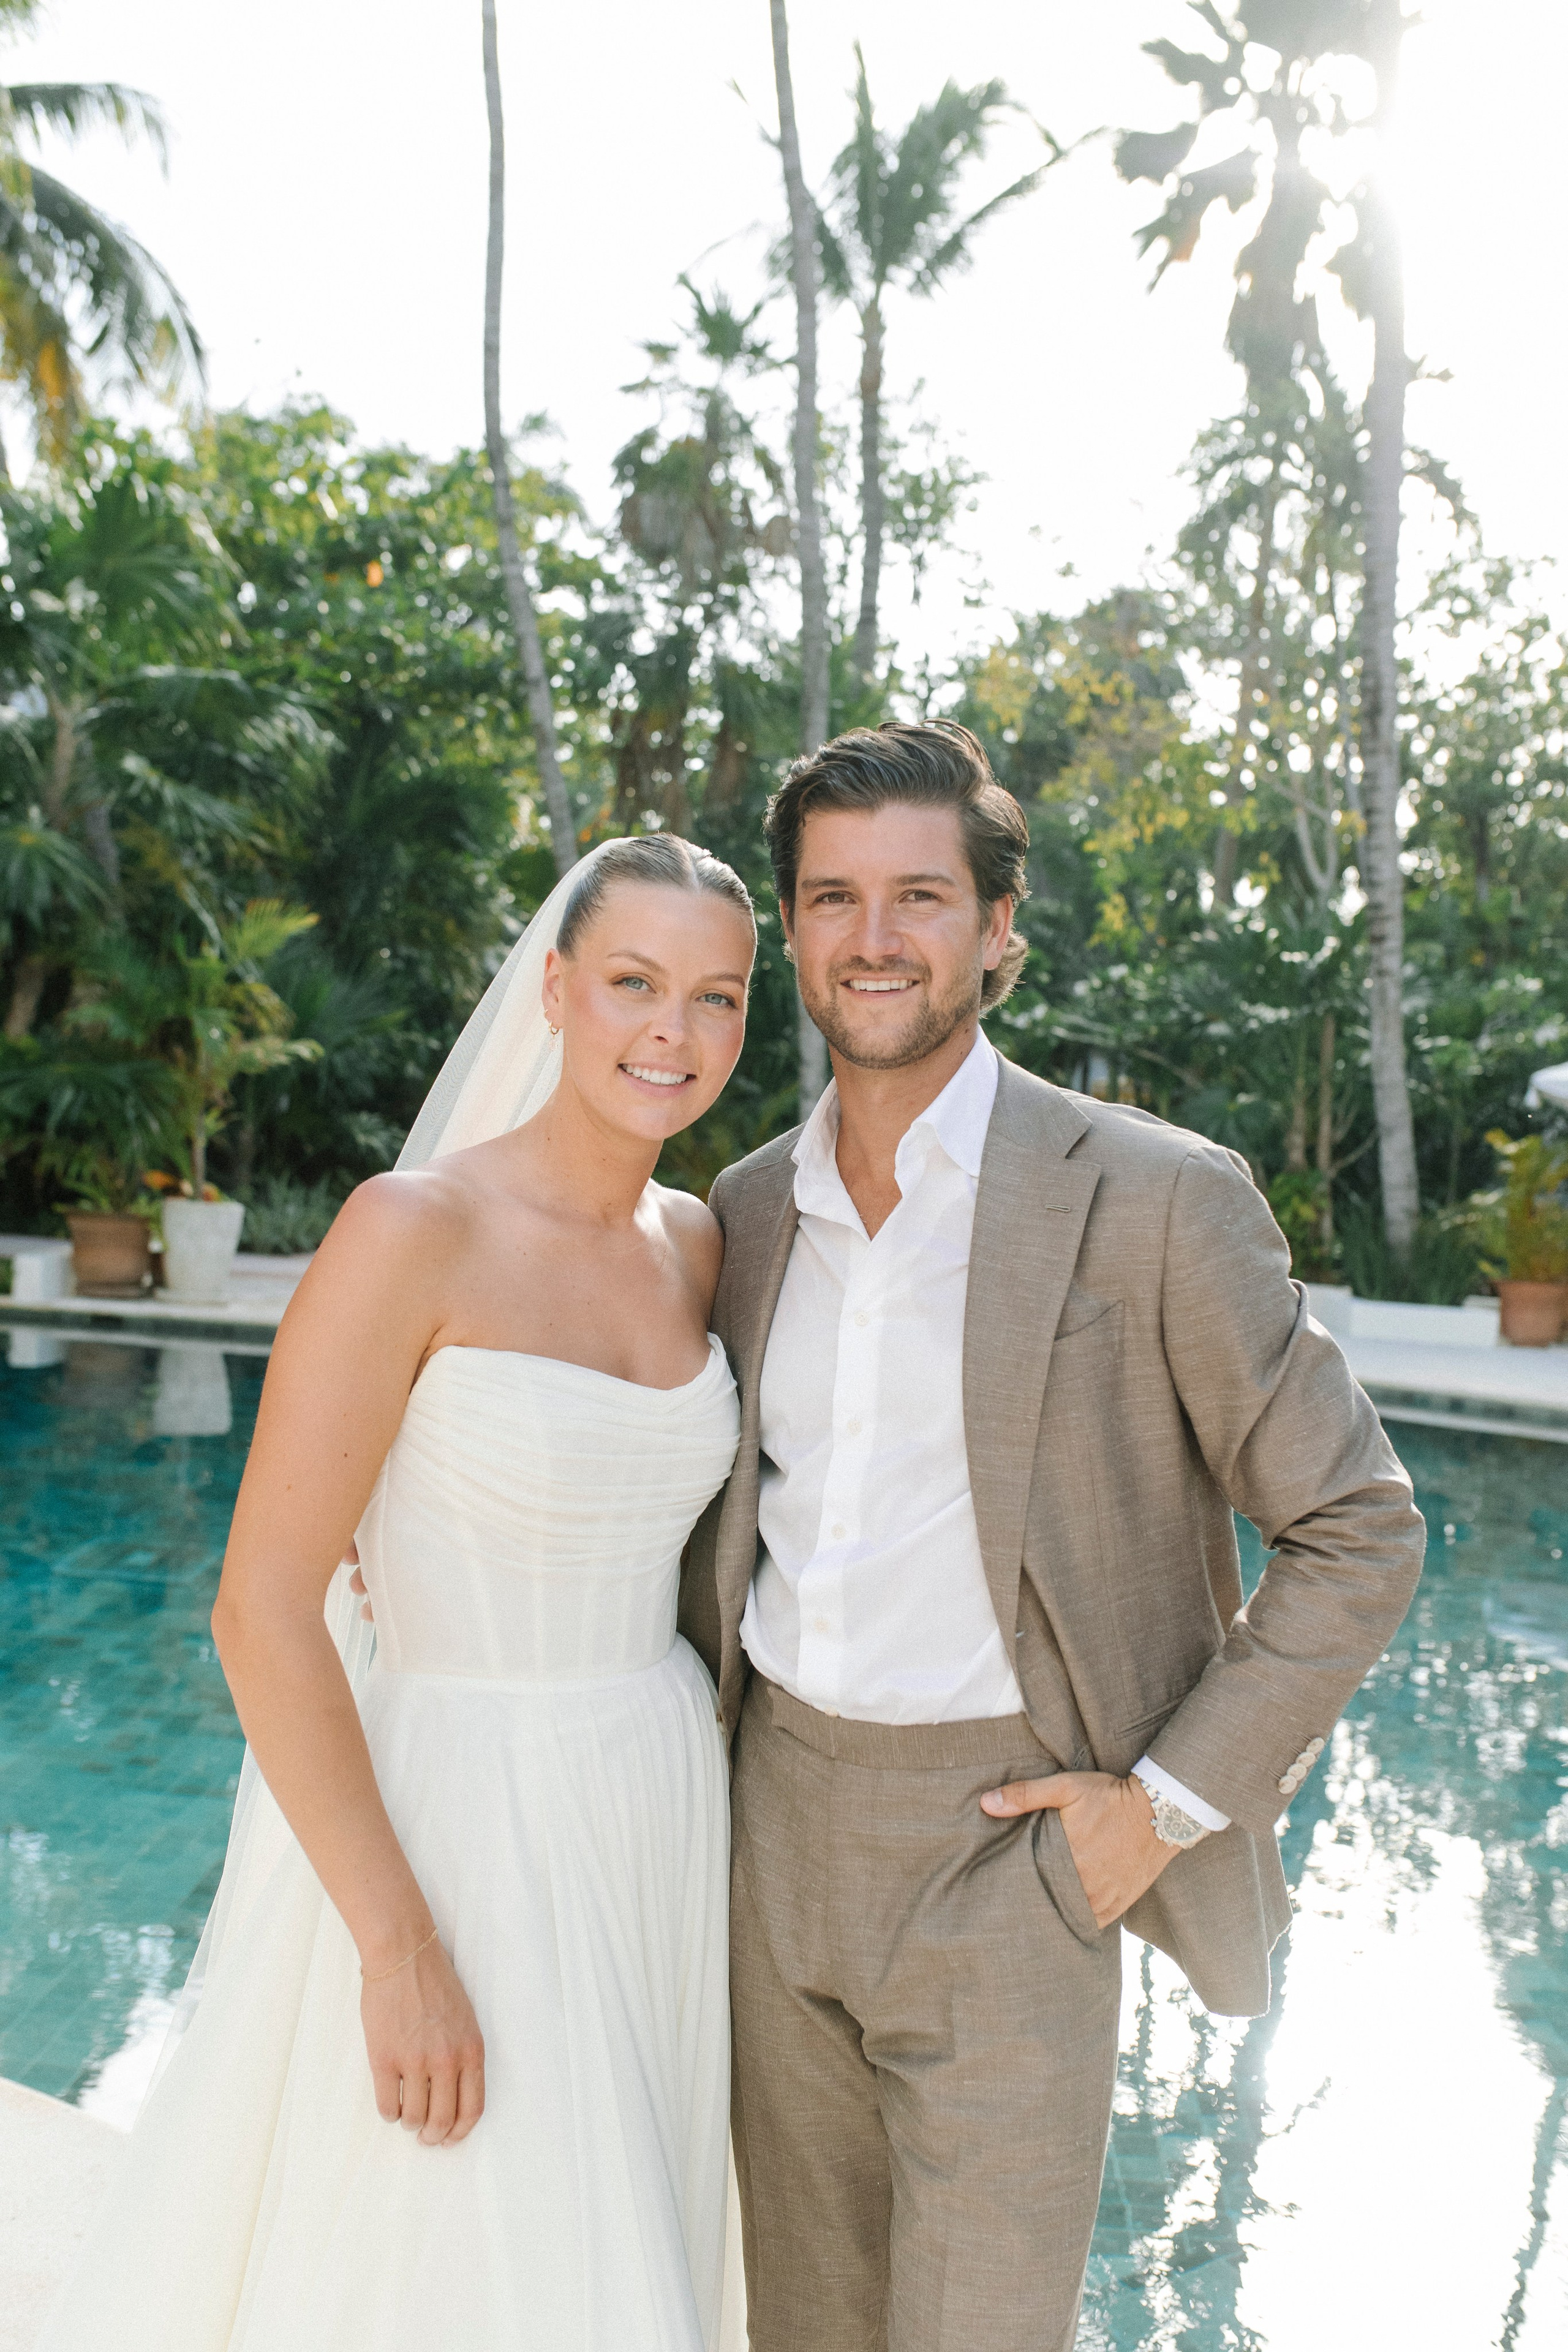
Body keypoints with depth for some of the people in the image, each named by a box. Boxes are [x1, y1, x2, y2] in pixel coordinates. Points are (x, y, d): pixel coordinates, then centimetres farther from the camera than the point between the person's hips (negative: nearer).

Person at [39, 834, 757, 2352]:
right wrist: (400, 1947, -18)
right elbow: (263, 1612, -19)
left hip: (659, 1818, 6)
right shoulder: (416, 1230, -19)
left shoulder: (698, 1244, 1)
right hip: (447, 1818, -6)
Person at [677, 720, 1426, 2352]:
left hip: (1002, 1847, -5)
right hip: (775, 1832, 5)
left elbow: (1356, 1531, -8)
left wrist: (1170, 1798, -11)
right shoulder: (750, 1209, 4)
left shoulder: (1154, 1199, -13)